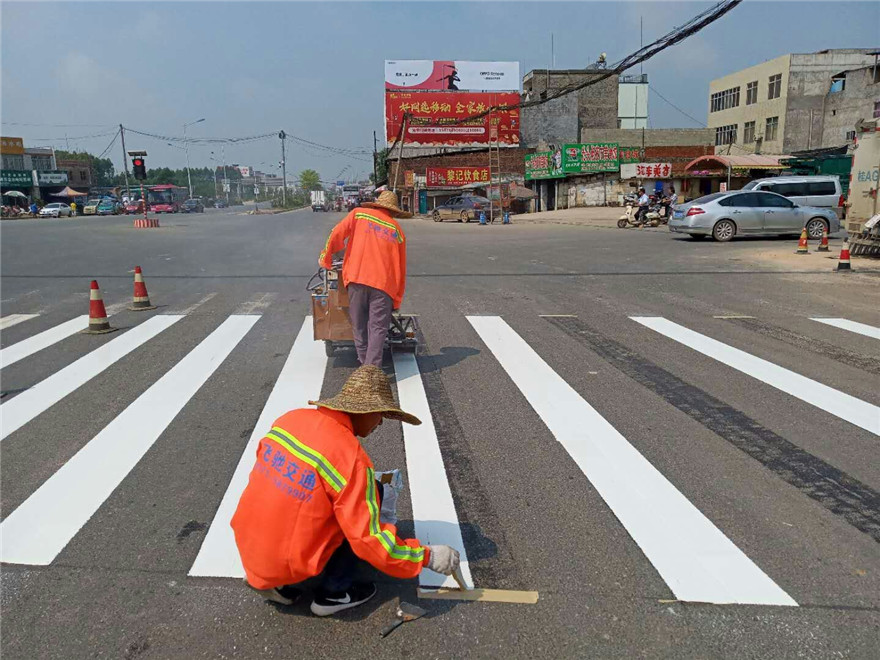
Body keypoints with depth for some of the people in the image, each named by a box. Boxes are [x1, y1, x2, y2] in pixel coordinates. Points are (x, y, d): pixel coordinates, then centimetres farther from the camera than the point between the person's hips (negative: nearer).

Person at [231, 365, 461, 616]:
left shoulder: (291, 418, -3)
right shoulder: (350, 457, -23)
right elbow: (370, 541, -20)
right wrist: (428, 557, -8)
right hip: (285, 564, -7)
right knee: (372, 493, -1)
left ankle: (277, 584, 17)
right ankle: (333, 593, 7)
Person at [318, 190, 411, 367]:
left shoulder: (358, 213, 12)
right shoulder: (397, 230, 16)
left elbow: (337, 234, -1)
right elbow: (401, 269, 16)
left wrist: (326, 257, 14)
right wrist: (397, 301, 22)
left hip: (357, 277, 0)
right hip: (383, 282, 0)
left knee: (359, 325, 11)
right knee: (378, 327, 1)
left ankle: (365, 364, 18)